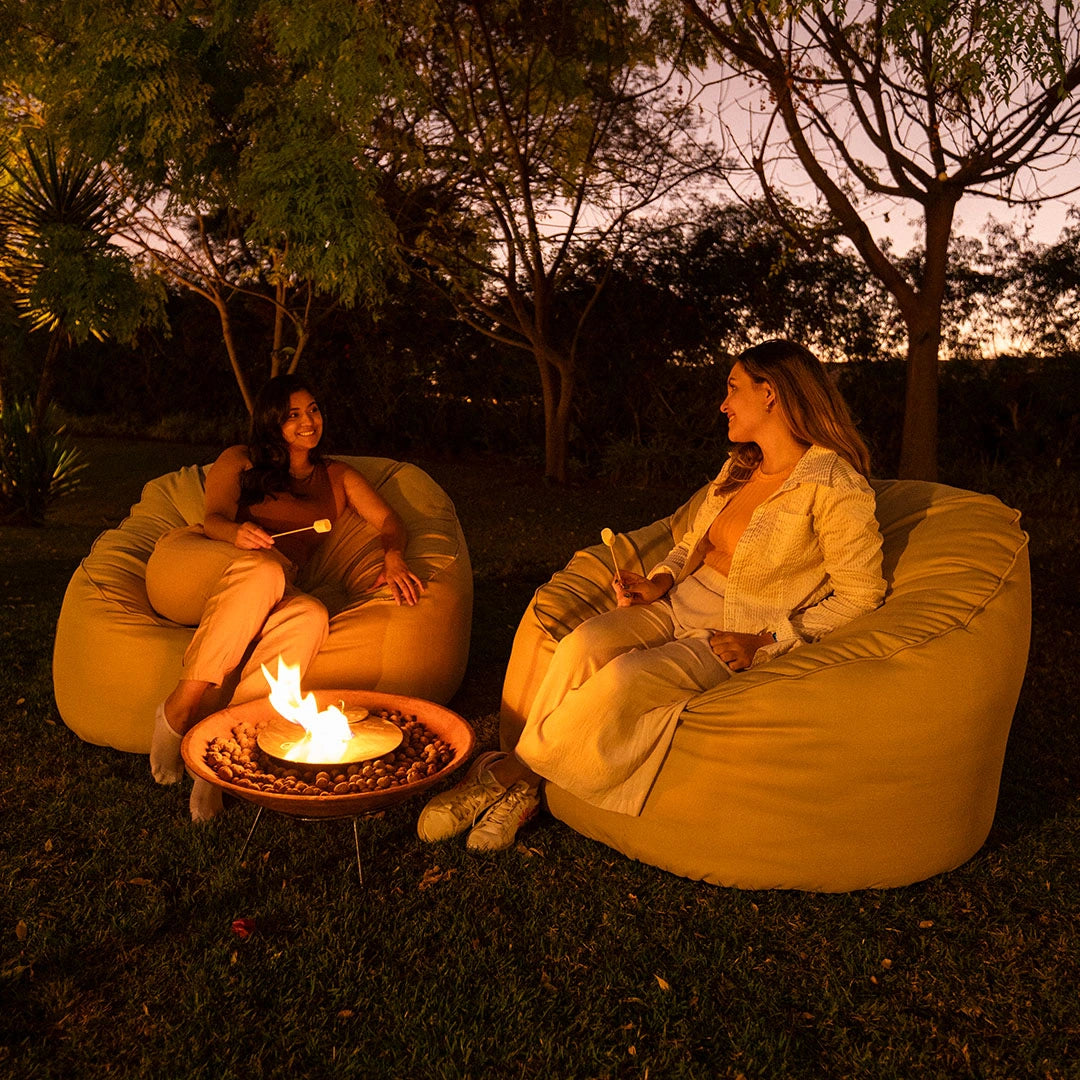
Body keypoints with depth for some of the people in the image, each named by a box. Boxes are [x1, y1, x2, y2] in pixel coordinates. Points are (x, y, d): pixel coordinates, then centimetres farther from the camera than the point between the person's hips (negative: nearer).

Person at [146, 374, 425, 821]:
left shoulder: (338, 477, 27)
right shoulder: (238, 461, 21)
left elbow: (389, 521, 15)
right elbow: (214, 517, 3)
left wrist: (393, 558, -10)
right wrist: (235, 532, -23)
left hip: (260, 598, 1)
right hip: (186, 558, -1)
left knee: (310, 616, -36)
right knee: (262, 569, -38)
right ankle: (178, 711, -32)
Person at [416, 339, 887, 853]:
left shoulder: (835, 488, -11)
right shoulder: (739, 465, 11)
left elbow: (860, 594, -8)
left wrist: (766, 640, -16)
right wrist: (661, 580, 0)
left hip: (731, 638, -6)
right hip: (679, 604, 6)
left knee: (624, 677, -32)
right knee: (582, 645, -25)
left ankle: (512, 773, -12)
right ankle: (517, 789, -17)